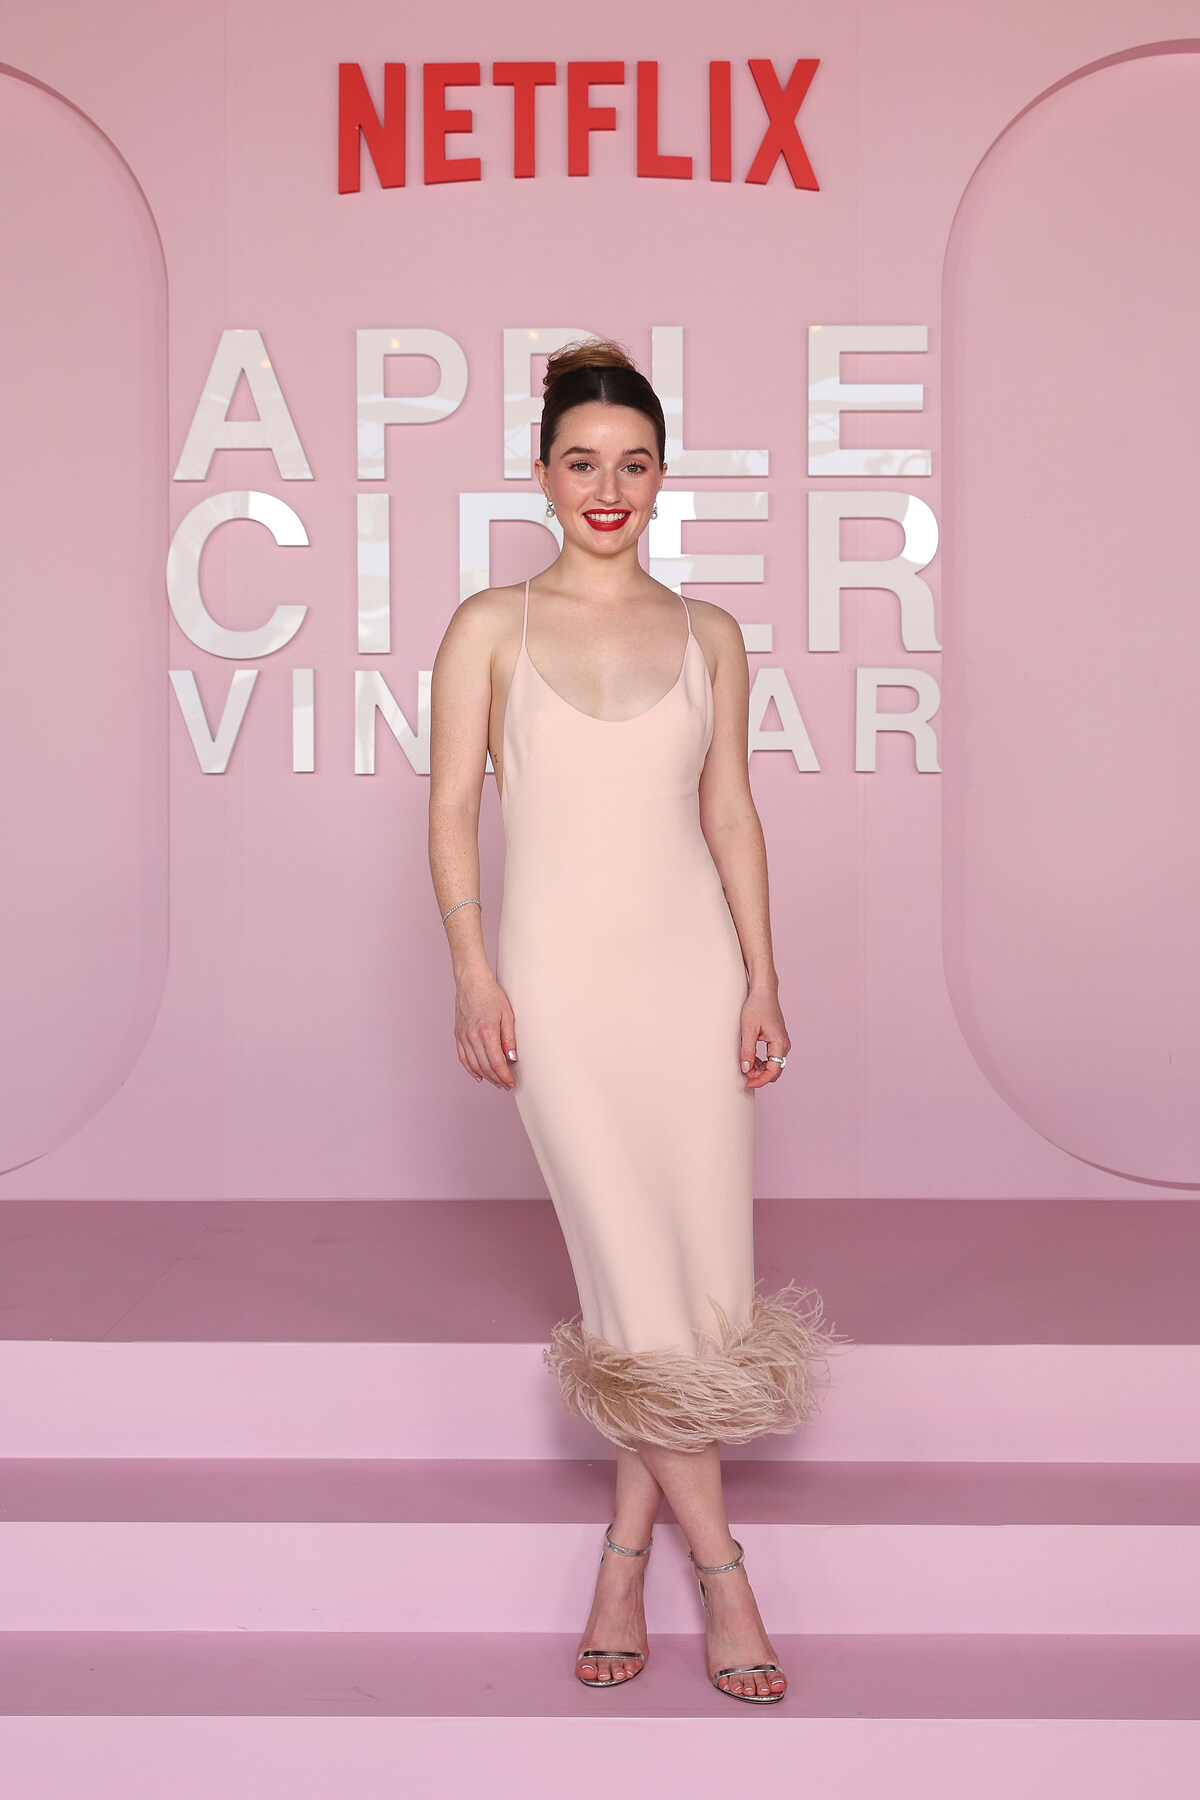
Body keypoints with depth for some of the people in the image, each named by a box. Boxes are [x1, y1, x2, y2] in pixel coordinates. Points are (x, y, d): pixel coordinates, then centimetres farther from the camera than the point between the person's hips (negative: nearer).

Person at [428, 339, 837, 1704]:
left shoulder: (707, 636, 9)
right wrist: (474, 974, -8)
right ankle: (718, 1566, 6)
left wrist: (763, 981, 3)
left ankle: (626, 1552, 16)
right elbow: (452, 810, 1)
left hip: (692, 963, 3)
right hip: (561, 973, -2)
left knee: (703, 1269, 1)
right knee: (631, 1274, -5)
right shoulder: (491, 629, 3)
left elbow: (730, 814, 10)